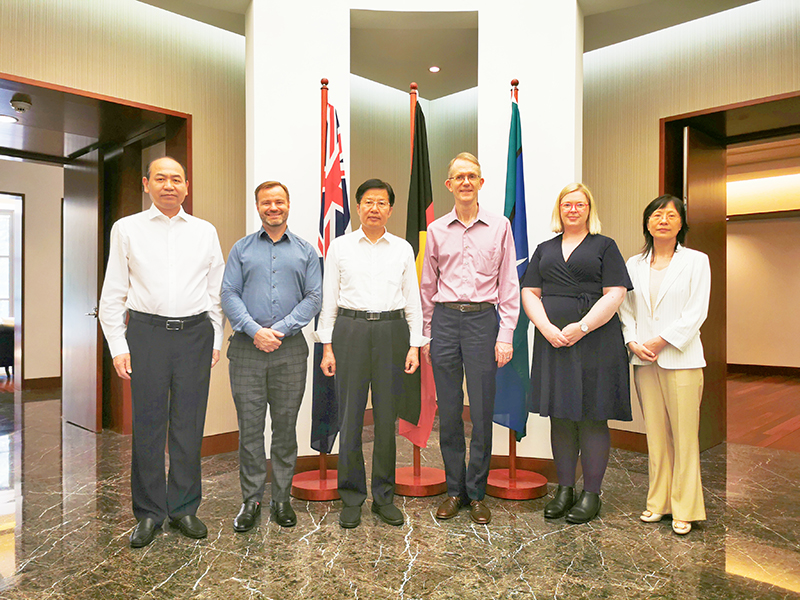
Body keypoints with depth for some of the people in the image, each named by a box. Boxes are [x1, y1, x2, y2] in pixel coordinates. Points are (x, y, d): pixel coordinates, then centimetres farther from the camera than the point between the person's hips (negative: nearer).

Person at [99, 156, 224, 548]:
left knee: (189, 424, 6)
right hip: (147, 331, -1)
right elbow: (113, 294, 6)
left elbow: (217, 291, 12)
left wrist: (216, 340, 6)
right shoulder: (127, 229, 7)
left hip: (195, 333, 1)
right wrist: (118, 346, -1)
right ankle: (148, 513, 17)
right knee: (147, 424, 3)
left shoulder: (205, 232, 11)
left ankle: (184, 508, 20)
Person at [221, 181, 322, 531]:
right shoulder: (241, 249, 11)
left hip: (290, 348, 0)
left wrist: (279, 330, -10)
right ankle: (251, 500, 15)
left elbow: (314, 298, 2)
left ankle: (282, 498, 18)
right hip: (247, 348, 0)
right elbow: (229, 295, 3)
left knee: (286, 427, 6)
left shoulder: (306, 251, 10)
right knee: (249, 427, 2)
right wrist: (254, 330, -12)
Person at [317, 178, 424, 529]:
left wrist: (414, 345, 3)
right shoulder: (340, 247, 7)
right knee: (350, 417, 1)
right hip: (351, 331, -1)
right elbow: (329, 299, 6)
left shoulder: (403, 249, 9)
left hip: (392, 332, 1)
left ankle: (384, 496, 20)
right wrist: (327, 346, 1)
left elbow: (413, 300, 10)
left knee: (387, 418, 6)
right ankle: (352, 498, 16)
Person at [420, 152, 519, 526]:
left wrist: (506, 334, -2)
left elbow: (509, 284, 4)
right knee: (448, 412, 7)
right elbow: (428, 286, 13)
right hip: (445, 319, 2)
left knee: (482, 413, 2)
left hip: (483, 318, -1)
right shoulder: (436, 230, 9)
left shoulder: (499, 226, 5)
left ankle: (477, 493, 18)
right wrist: (426, 334, 9)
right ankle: (454, 490, 21)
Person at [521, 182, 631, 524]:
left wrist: (581, 328, -15)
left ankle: (591, 494, 11)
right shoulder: (545, 249, 16)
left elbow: (615, 295, -5)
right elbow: (529, 293, 9)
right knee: (560, 416, 8)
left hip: (594, 342, -3)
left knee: (591, 416, 0)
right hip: (552, 342, 4)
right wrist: (547, 328, -8)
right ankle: (564, 489, 19)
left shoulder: (604, 246, 6)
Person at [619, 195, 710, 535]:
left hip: (681, 358, -3)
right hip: (644, 361, 3)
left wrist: (660, 341, -12)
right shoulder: (634, 264, 13)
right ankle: (658, 503, 20)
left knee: (684, 435, -2)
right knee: (655, 434, 9)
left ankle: (684, 510, 10)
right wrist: (633, 342, -6)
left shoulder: (696, 261, 3)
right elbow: (626, 309, 10)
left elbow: (696, 311, -5)